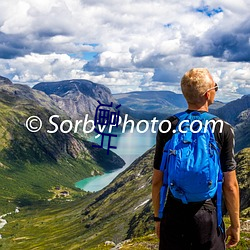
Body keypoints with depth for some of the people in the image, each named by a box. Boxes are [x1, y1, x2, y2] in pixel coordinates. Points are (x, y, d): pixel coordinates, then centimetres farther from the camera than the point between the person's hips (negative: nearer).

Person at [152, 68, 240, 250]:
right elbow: (230, 185, -8)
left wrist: (158, 217, 13)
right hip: (208, 216, -2)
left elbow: (157, 180, 0)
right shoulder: (223, 130, -9)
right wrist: (235, 225, 4)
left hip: (173, 216, 2)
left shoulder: (167, 127, -4)